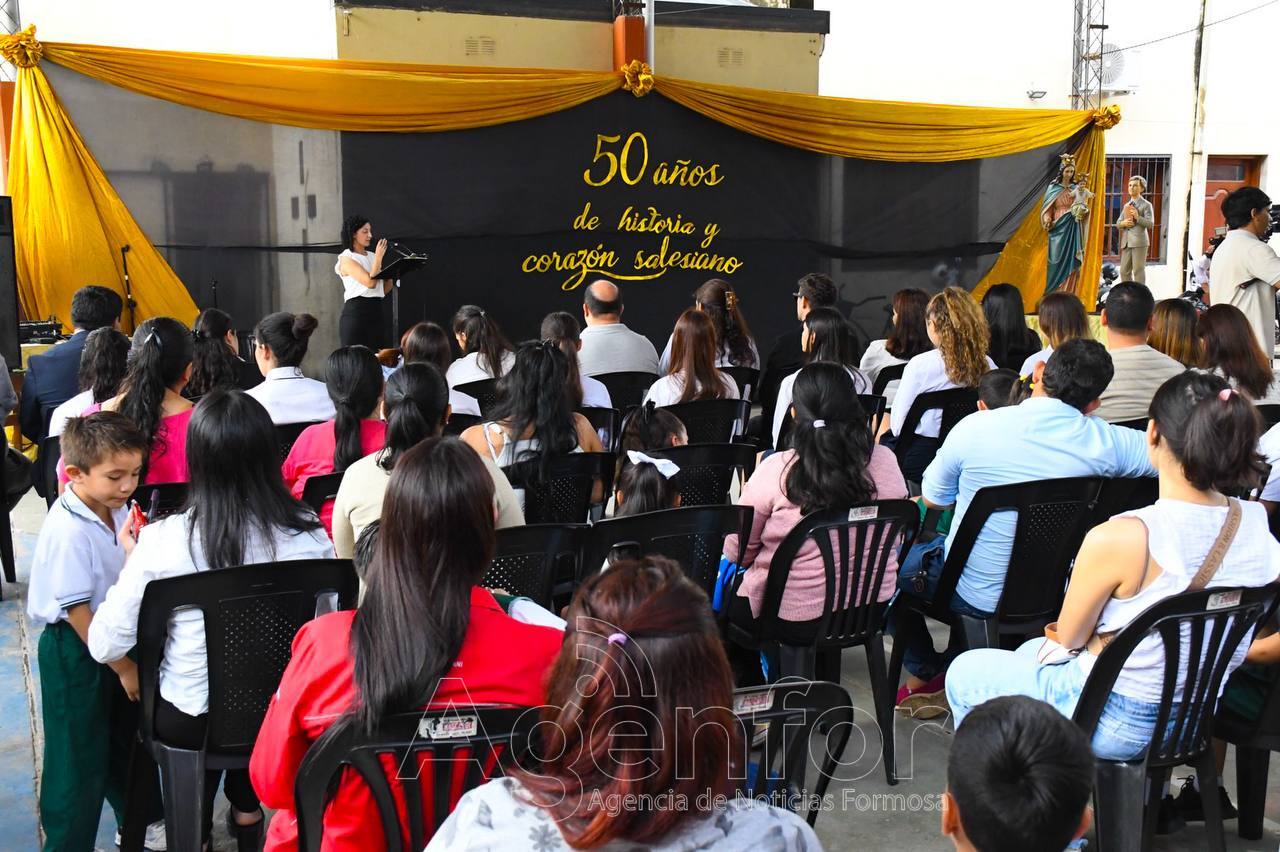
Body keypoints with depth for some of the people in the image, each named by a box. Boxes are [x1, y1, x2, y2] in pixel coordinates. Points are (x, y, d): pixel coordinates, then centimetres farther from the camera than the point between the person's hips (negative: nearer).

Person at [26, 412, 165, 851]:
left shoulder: (116, 510, -3)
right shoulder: (68, 532, -27)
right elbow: (77, 611, -23)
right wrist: (124, 667, -17)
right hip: (75, 653, -8)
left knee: (128, 737, 23)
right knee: (81, 756, 4)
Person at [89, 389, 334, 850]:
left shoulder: (162, 540, -21)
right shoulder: (309, 534, -17)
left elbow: (105, 646, -12)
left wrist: (133, 562, 0)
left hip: (188, 722, -1)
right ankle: (246, 811, 43)